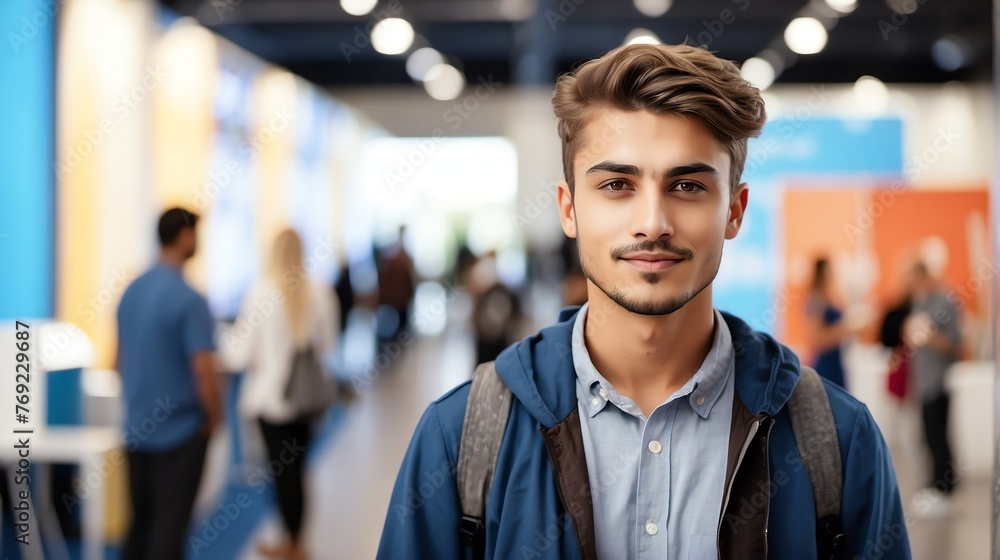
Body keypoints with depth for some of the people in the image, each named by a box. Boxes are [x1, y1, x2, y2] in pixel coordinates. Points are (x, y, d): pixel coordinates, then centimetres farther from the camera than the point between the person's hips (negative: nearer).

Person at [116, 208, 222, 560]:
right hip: (180, 430, -7)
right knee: (170, 525, 0)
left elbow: (120, 361, 13)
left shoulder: (131, 291, 4)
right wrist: (214, 417, -6)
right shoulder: (189, 299, -18)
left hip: (137, 428, 7)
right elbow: (204, 372, -22)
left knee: (140, 519, 17)